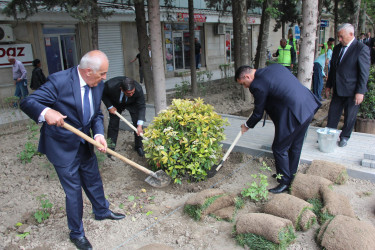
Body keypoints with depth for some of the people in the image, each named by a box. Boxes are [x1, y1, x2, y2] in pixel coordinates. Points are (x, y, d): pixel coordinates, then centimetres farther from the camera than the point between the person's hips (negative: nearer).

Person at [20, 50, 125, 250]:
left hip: (85, 143, 6)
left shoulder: (97, 85, -6)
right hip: (62, 146, -6)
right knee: (73, 190, 6)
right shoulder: (59, 81, -25)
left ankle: (102, 211, 51)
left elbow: (97, 114, 3)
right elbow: (27, 102, -22)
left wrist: (99, 134, -15)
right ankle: (76, 233, 30)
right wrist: (45, 112, -44)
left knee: (94, 181, 23)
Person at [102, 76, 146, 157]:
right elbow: (103, 94, -16)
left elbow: (141, 107, -31)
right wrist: (109, 107, -21)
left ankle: (139, 147, 7)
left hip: (132, 104, 0)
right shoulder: (110, 86, -40)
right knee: (113, 124, -2)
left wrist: (140, 125, -39)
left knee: (138, 123, -9)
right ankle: (111, 147, 16)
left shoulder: (138, 89, -39)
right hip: (115, 104, 0)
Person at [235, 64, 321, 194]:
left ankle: (285, 182, 23)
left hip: (293, 115, -9)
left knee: (279, 149, 8)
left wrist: (247, 126, 15)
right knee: (295, 146, 23)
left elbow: (258, 113, -3)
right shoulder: (275, 66, 10)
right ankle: (291, 175, 41)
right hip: (309, 106, 9)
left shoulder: (257, 85, -13)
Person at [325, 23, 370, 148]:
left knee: (349, 116, 7)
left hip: (352, 91, -6)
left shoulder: (362, 49, -11)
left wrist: (360, 92, -16)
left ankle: (344, 137, 24)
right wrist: (328, 85, 15)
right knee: (333, 114, 11)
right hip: (338, 90, 6)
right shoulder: (337, 48, 9)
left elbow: (364, 72, -13)